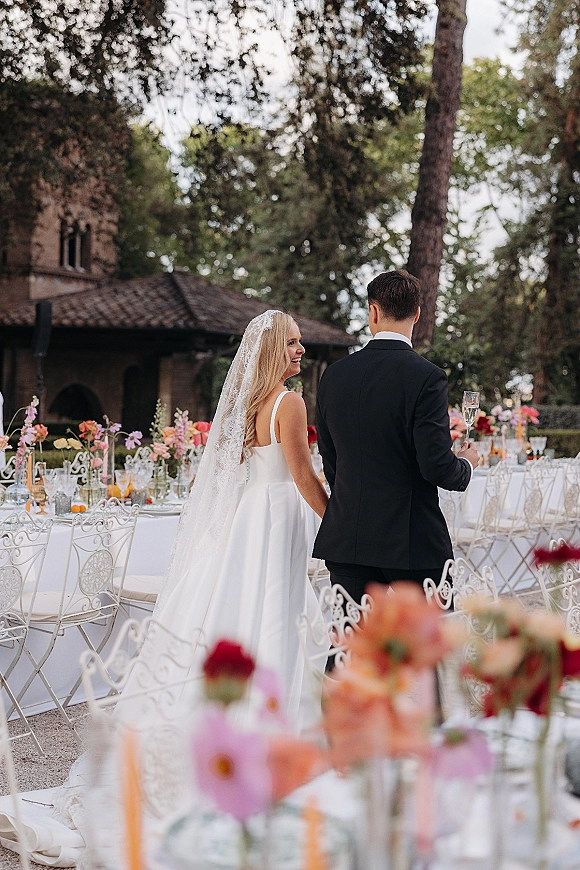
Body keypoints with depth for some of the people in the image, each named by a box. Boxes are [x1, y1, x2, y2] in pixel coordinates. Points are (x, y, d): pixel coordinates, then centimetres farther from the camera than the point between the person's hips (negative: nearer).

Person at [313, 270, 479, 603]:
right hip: (413, 539, -4)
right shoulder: (427, 377, -12)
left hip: (346, 541, 4)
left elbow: (330, 461, 10)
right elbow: (436, 465, -16)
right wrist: (466, 464, 7)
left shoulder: (334, 374, 3)